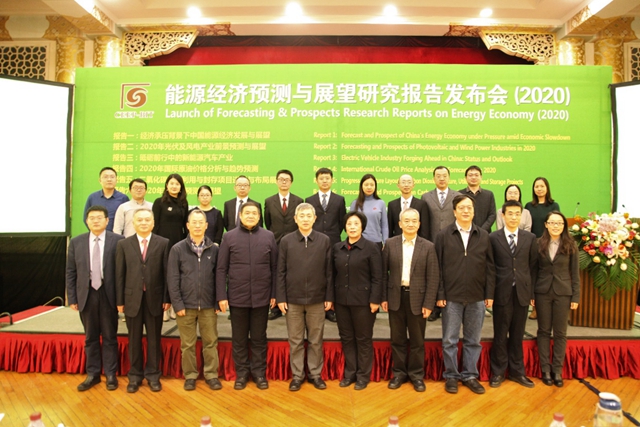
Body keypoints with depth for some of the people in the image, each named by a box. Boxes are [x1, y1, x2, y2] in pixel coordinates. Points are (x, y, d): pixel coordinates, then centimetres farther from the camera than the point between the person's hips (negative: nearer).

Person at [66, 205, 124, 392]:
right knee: (90, 337, 13)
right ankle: (92, 374, 27)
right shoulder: (76, 242, 3)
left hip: (108, 294, -2)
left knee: (109, 337, 9)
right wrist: (72, 298, 1)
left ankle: (110, 374, 21)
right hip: (87, 294, 3)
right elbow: (71, 273, 6)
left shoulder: (118, 241, -6)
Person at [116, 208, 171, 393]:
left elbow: (167, 272, -2)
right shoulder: (123, 244, 3)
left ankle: (153, 374, 24)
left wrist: (167, 298, -5)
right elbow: (119, 274, 3)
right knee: (134, 339, 11)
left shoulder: (163, 243, -1)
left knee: (154, 339, 9)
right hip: (132, 298, 1)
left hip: (155, 298, -1)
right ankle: (135, 375, 26)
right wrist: (120, 300, 0)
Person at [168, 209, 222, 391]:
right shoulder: (177, 249, -2)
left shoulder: (214, 249, -1)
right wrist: (177, 304, -7)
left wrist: (218, 302, -1)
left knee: (211, 342, 9)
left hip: (208, 306, 1)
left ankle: (211, 374, 23)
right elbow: (172, 279, -3)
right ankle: (190, 375, 26)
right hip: (186, 305, 0)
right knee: (188, 344, 11)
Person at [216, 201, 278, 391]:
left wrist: (275, 294, 0)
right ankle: (241, 372, 28)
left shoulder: (268, 236, 1)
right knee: (239, 338, 12)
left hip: (261, 296, 0)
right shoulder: (229, 237, -1)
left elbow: (275, 267, 2)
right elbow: (221, 269, 0)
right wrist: (221, 296, -5)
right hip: (237, 296, 0)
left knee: (259, 337, 13)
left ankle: (259, 372, 27)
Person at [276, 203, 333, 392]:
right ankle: (297, 375, 24)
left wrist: (329, 297, -1)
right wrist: (280, 298, -3)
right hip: (293, 299, 0)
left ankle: (315, 374, 26)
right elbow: (281, 272, 0)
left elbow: (329, 271, 1)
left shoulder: (324, 240, 0)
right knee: (295, 340, 11)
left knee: (316, 340, 11)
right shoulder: (286, 241, 0)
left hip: (317, 299, 0)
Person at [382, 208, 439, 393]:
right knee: (397, 339, 12)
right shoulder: (390, 244, 0)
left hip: (417, 298, -1)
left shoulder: (428, 247, -3)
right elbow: (384, 272, 2)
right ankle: (399, 372, 27)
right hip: (396, 297, 1)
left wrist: (428, 304, -9)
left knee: (417, 340, 11)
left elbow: (433, 277, -4)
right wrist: (384, 297, -2)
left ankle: (417, 374, 27)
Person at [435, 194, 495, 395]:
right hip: (452, 297, -2)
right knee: (450, 340, 7)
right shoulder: (443, 236, -1)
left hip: (477, 298, 2)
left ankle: (470, 375, 26)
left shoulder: (484, 236, 5)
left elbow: (490, 267, 6)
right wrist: (440, 295, -7)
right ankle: (451, 376, 22)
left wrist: (489, 294, 2)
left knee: (473, 340, 12)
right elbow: (438, 268, -3)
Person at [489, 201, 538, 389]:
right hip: (502, 293, -2)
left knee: (517, 335, 12)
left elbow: (533, 266, 6)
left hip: (522, 293, 2)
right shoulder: (493, 238, -2)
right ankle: (498, 372, 20)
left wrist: (531, 290, 2)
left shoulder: (530, 238, 5)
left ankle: (517, 371, 27)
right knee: (500, 334, 7)